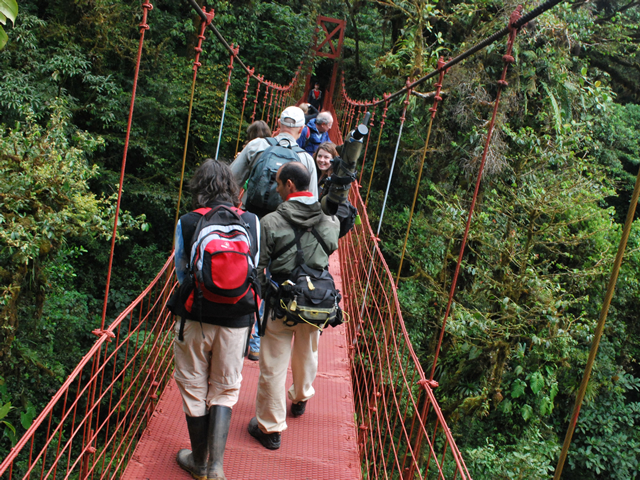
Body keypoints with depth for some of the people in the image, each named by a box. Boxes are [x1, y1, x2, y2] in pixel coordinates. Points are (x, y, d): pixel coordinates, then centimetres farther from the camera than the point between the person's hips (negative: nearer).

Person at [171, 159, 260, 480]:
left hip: (194, 318, -1)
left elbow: (181, 273, 2)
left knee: (194, 389, 16)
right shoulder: (252, 222, -4)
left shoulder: (187, 223, -8)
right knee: (225, 389, 17)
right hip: (236, 322, 1)